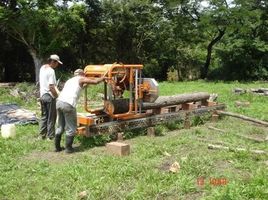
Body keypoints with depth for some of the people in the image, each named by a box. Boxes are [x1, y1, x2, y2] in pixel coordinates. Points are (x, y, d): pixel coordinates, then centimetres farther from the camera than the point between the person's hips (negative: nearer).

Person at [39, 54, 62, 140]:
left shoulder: (42, 68, 9)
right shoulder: (51, 71, -17)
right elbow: (51, 86, -21)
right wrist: (57, 95, -12)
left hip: (42, 95, 8)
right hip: (50, 96, -8)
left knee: (43, 116, 16)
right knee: (51, 117, 2)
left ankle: (42, 134, 21)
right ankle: (50, 136, 9)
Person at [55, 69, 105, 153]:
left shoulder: (70, 80, 30)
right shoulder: (81, 79, 11)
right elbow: (95, 81, 8)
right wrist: (103, 78, 28)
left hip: (59, 102, 7)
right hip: (68, 104, -7)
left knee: (60, 127, 19)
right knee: (71, 128, 4)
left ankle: (57, 147, 24)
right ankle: (68, 148, 8)